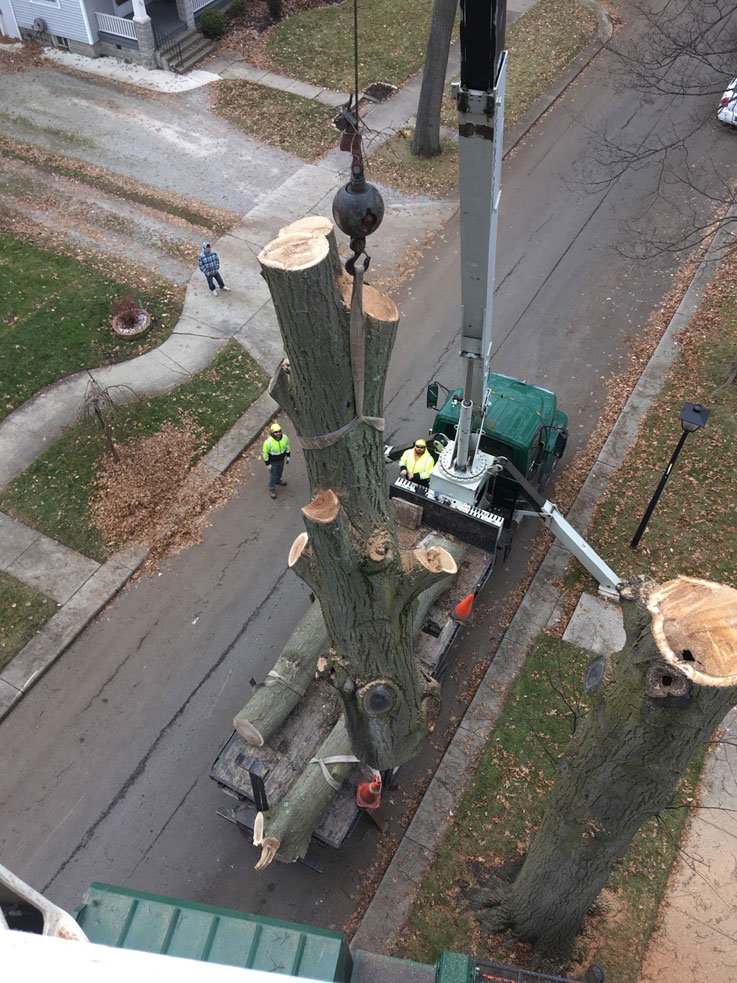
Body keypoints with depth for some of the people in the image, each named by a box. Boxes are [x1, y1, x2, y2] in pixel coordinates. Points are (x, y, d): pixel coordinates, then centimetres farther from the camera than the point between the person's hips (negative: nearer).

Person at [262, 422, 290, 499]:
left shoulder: (284, 437, -25)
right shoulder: (268, 441, -38)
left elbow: (287, 445, -2)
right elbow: (265, 453, -24)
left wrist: (288, 456, 6)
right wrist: (267, 464, -16)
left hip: (281, 459, 5)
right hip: (272, 461, -5)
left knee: (280, 471, 31)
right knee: (273, 475, 16)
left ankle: (277, 480, 63)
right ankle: (271, 490, 40)